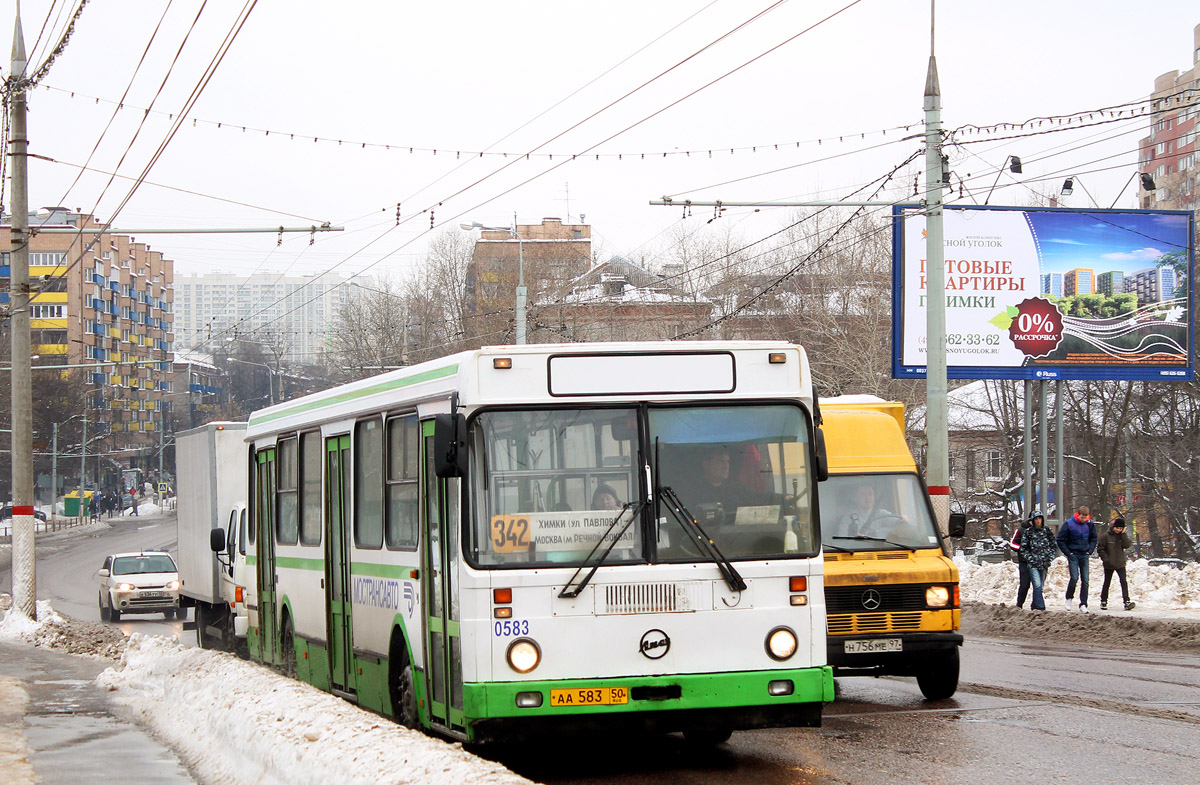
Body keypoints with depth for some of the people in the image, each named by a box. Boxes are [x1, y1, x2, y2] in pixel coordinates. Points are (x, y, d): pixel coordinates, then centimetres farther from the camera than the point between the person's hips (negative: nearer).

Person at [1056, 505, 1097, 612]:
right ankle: (1069, 598, 7)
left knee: (1085, 580, -2)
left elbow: (1094, 538, 18)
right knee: (1074, 577, -15)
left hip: (1084, 555, 3)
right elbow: (1060, 540, -2)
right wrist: (1068, 553, -6)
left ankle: (1083, 604, 2)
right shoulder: (1069, 524, -10)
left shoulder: (1090, 524, 2)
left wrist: (1090, 551, 6)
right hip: (1073, 554, -3)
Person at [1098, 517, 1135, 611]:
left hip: (1120, 564, 2)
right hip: (1109, 565, -2)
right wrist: (1105, 559, -13)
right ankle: (1103, 602, 21)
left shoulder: (1122, 536, 3)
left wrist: (1123, 534, -15)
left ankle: (1126, 602, -16)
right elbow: (1100, 548, -5)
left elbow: (1126, 545, -11)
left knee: (1124, 582, -11)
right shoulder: (1105, 536, -7)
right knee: (1107, 583, 9)